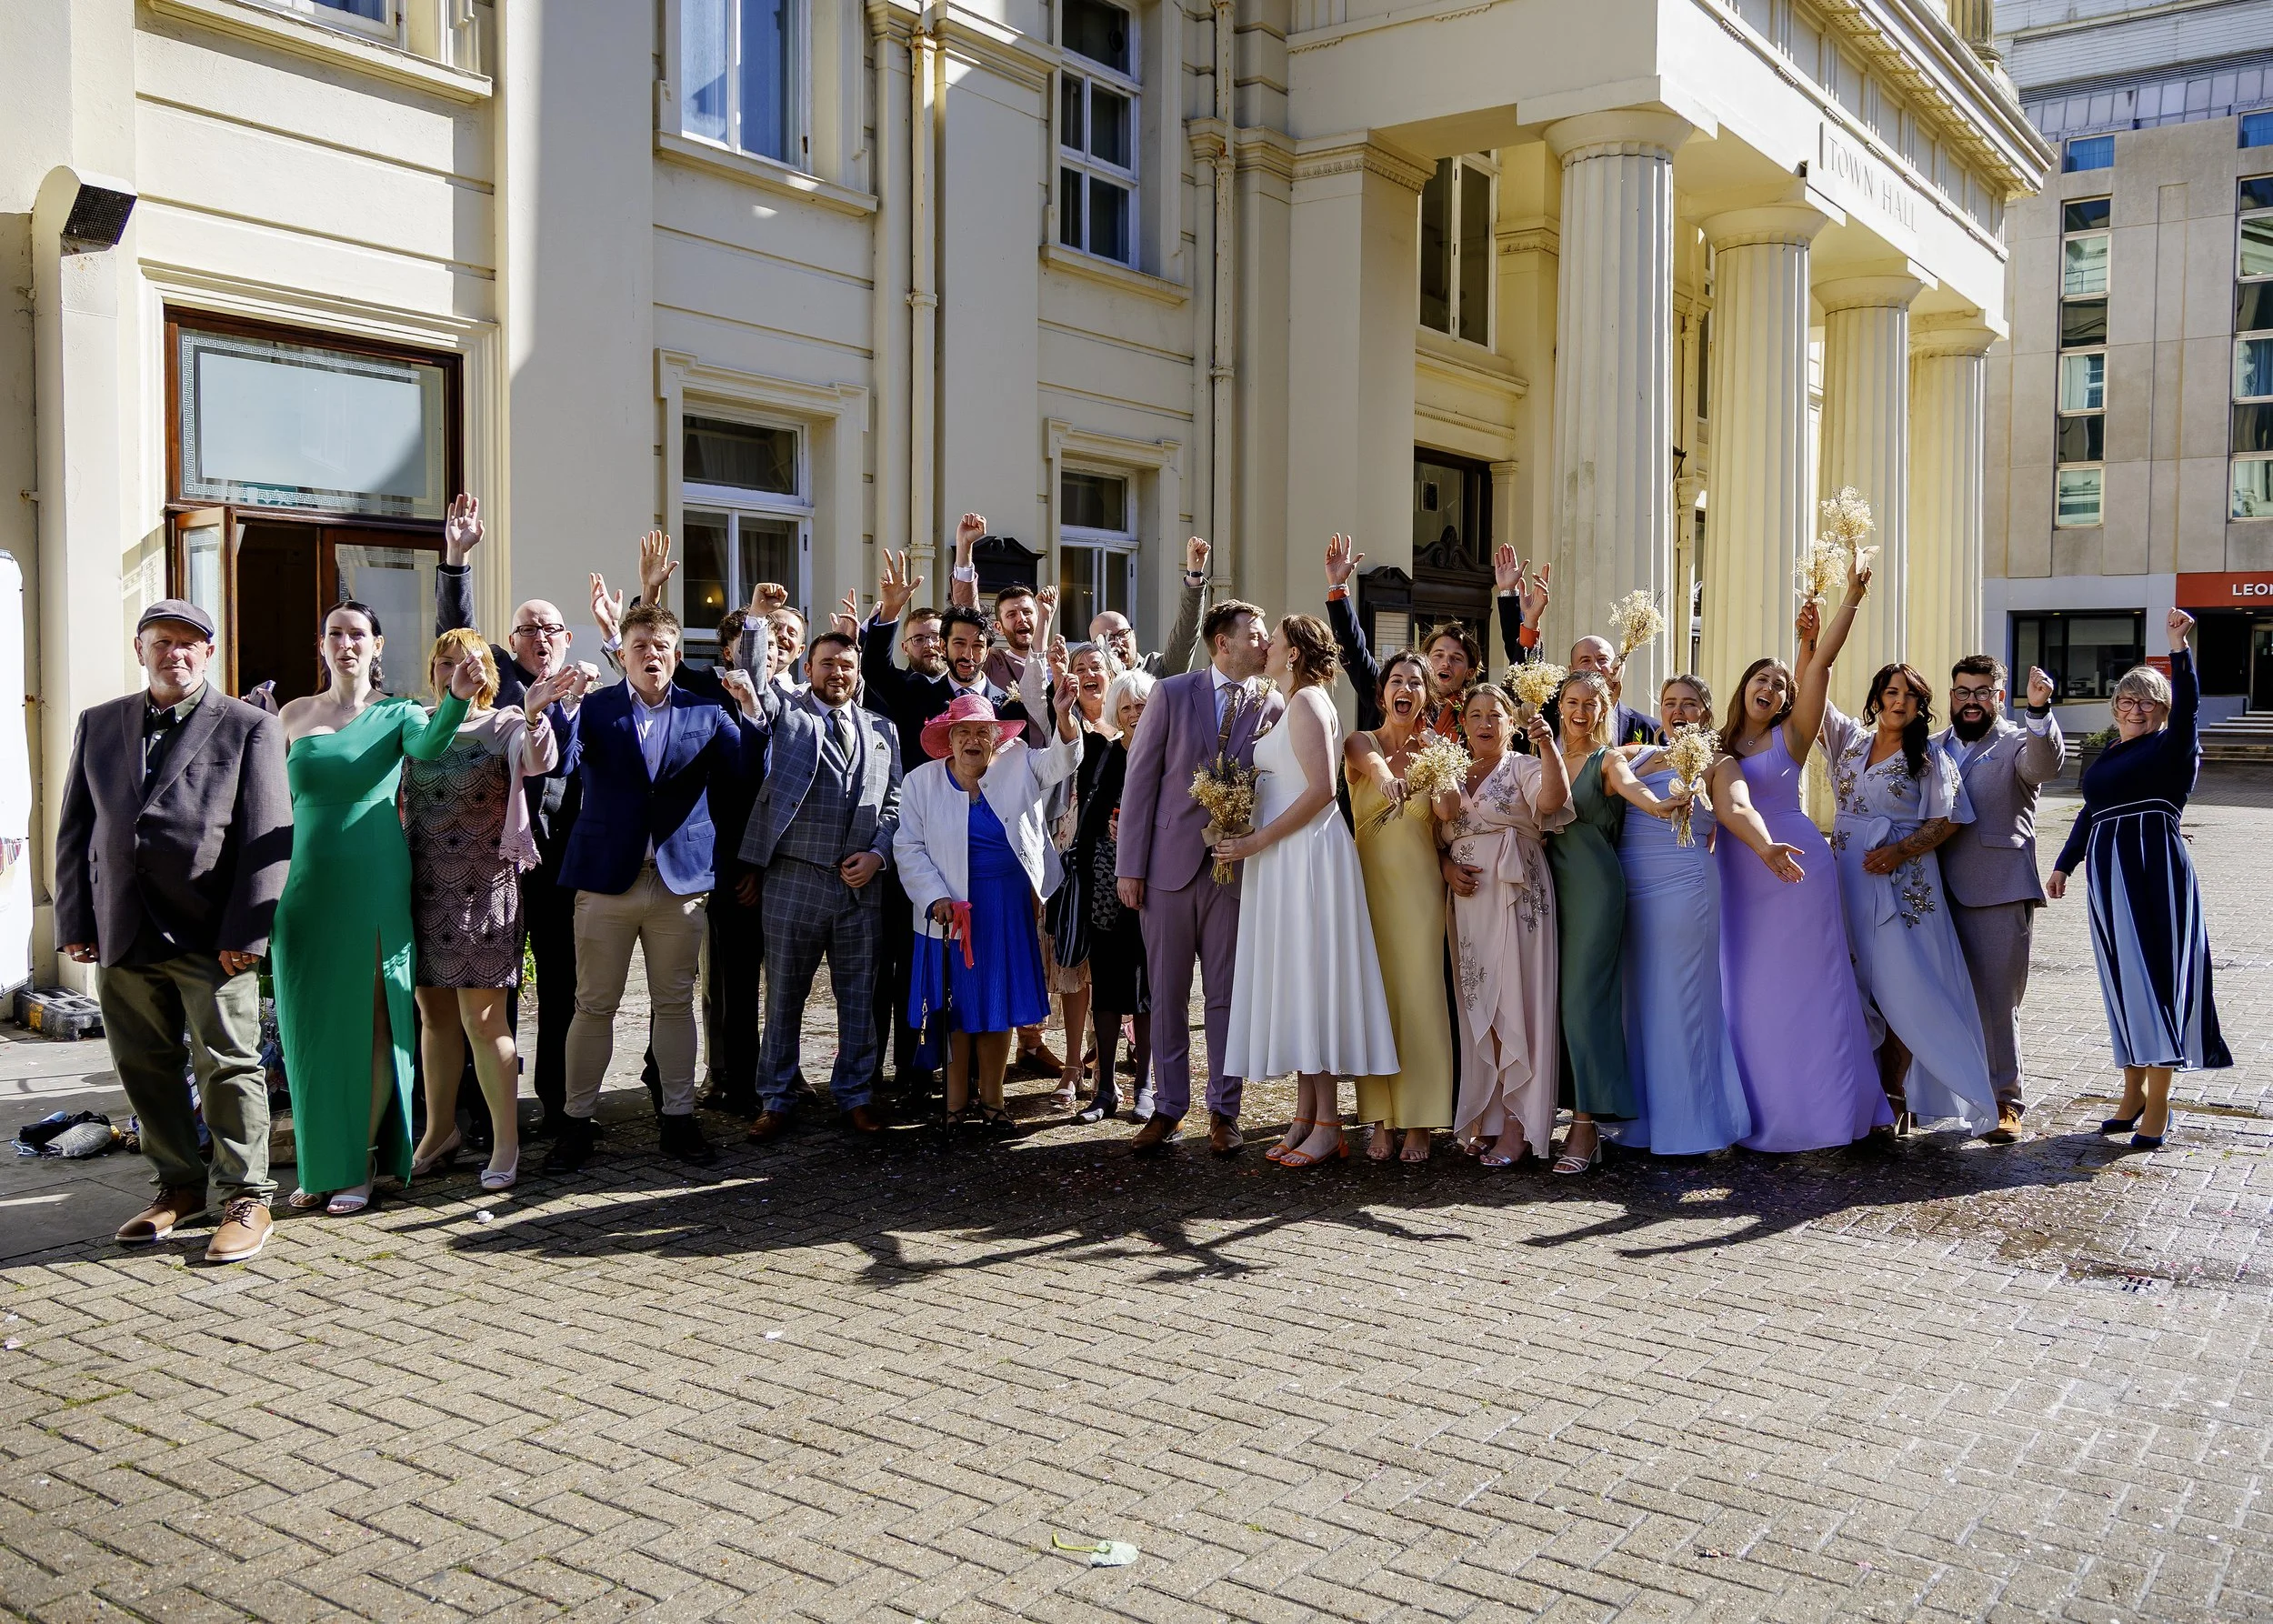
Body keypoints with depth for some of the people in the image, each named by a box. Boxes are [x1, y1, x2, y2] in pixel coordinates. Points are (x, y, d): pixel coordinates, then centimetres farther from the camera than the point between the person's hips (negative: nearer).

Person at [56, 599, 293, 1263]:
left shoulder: (249, 728, 1)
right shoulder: (98, 725, 14)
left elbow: (267, 836, -5)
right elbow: (75, 829, 14)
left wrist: (245, 933, -12)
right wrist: (74, 921, 5)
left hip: (210, 936, -4)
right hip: (123, 933, 5)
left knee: (228, 1065, 0)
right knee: (145, 1067, 12)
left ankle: (247, 1199, 10)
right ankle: (179, 1185, 26)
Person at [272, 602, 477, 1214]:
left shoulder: (396, 713, 0)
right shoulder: (295, 715, 11)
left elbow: (429, 744, -24)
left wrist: (457, 699, -43)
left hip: (373, 888, -4)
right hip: (306, 886, 4)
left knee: (369, 1024, 0)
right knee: (309, 1026, 8)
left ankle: (359, 1166, 10)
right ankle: (317, 1163, 21)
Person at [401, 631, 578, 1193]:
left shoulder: (504, 726, -2)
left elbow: (539, 762, -22)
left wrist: (534, 713, -41)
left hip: (482, 887, -4)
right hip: (422, 885, 4)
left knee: (480, 1017, -5)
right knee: (434, 1014, 12)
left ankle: (506, 1139, 4)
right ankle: (441, 1129, 25)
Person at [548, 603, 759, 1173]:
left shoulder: (705, 712, 6)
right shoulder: (594, 708, 2)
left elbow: (743, 769, -6)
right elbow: (561, 762, -13)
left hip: (680, 879, 1)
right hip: (606, 878, -1)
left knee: (675, 1004, 9)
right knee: (594, 1006, 5)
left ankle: (678, 1118, 19)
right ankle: (577, 1120, 16)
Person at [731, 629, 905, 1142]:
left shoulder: (881, 730, 13)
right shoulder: (786, 712, 6)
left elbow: (894, 804, 11)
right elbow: (760, 700, -15)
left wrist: (878, 853, -2)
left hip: (862, 884, 3)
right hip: (794, 879, -2)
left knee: (859, 996, 9)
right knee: (784, 994, 6)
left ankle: (854, 1094, 22)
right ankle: (774, 1100, 17)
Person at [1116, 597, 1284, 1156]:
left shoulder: (1274, 707, 3)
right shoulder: (1171, 694, 0)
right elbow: (1140, 781, -1)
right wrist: (1130, 867, -5)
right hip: (1171, 863, 0)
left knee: (1227, 995, 6)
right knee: (1166, 994, 7)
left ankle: (1224, 1111, 17)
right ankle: (1167, 1107, 18)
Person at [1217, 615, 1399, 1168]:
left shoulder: (1307, 702, -11)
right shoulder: (1294, 706, 19)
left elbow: (1321, 789, -20)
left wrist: (1256, 841, -19)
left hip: (1306, 853, -10)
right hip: (1284, 860, 10)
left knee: (1309, 974, -7)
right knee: (1293, 978, 9)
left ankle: (1327, 1124, -2)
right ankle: (1306, 1115, 14)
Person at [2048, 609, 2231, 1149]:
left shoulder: (2173, 748, -1)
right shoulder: (2106, 756, 18)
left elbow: (2187, 705, -19)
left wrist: (2179, 647, -30)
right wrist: (2064, 863, 26)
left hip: (2157, 875, -6)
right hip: (2108, 876, 6)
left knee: (2155, 977, -7)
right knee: (2122, 982, 8)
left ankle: (2157, 1108, -4)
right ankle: (2133, 1095, 17)